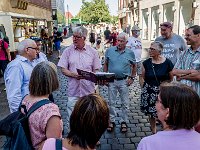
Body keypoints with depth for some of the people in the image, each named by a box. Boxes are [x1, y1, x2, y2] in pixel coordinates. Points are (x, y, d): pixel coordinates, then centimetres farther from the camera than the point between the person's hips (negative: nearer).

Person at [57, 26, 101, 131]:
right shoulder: (68, 51, 3)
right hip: (73, 90, 0)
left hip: (88, 90, 1)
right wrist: (73, 74, -17)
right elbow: (63, 69, 2)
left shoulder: (92, 51, 5)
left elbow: (96, 70, 7)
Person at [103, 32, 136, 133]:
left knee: (125, 103, 8)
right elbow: (105, 64, 7)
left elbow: (134, 66, 10)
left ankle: (124, 122, 23)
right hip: (111, 80, 1)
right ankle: (112, 121, 24)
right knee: (111, 102, 10)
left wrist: (132, 77, 1)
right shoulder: (110, 51, 0)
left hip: (124, 81, 0)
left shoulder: (130, 53, -1)